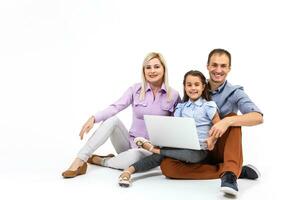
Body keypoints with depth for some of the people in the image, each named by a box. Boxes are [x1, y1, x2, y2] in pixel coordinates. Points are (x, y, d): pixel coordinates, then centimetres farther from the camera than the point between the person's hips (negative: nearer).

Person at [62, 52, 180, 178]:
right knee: (112, 120, -26)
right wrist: (94, 118, -31)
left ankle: (100, 160, -9)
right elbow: (115, 107, -14)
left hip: (152, 148, -2)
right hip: (130, 142, 2)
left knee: (133, 155, -38)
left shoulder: (173, 95, -3)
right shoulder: (135, 89, -1)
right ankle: (79, 161, -26)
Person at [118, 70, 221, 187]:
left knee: (190, 154, -38)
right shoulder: (181, 107, 13)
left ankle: (153, 148, -26)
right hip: (182, 146, 3)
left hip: (200, 150, -3)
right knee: (160, 156, -25)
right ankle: (129, 171, -33)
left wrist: (212, 139, -22)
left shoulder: (209, 106, 0)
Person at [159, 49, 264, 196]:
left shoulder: (235, 93, -5)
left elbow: (258, 117, -23)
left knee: (233, 118, -27)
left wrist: (227, 121, -39)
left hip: (222, 149, -2)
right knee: (166, 166, -25)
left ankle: (230, 174, -41)